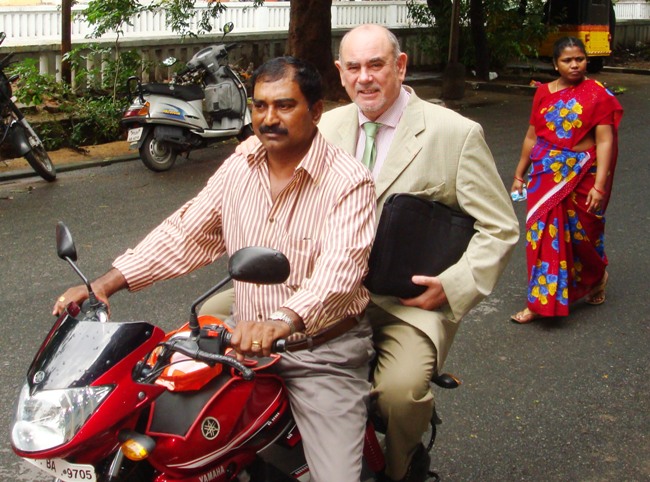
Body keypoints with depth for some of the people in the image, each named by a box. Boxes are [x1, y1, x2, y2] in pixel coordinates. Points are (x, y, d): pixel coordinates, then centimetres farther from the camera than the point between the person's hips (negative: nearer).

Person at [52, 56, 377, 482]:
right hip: (249, 336, 6)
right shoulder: (239, 168, 6)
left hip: (324, 350, -5)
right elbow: (184, 234, 7)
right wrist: (105, 284, -4)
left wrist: (282, 322, -47)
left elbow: (340, 266, -29)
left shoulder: (349, 181, -14)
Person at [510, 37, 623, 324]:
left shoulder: (598, 94, -7)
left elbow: (605, 141, -11)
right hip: (545, 176, 3)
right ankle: (540, 303, 9)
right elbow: (532, 137, 12)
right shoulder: (543, 93, 5)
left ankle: (597, 276, 41)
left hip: (581, 176, -3)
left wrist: (599, 185, -18)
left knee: (580, 234, 9)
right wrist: (519, 174, 15)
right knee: (543, 234, 1)